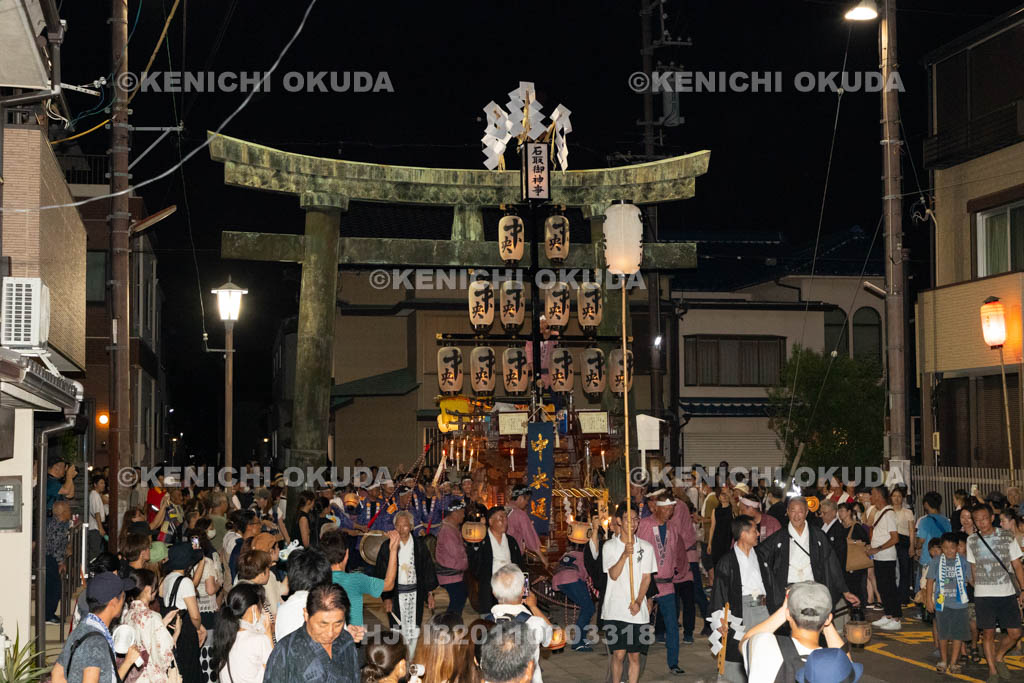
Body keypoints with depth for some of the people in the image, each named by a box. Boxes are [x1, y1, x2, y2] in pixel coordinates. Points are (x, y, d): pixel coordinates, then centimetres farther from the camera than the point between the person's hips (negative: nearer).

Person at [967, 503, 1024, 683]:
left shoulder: (1006, 537, 1)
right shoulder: (972, 540, 4)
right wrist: (976, 588, 7)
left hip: (1007, 593, 0)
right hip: (983, 595, 0)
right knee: (989, 634, 2)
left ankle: (998, 657, 23)